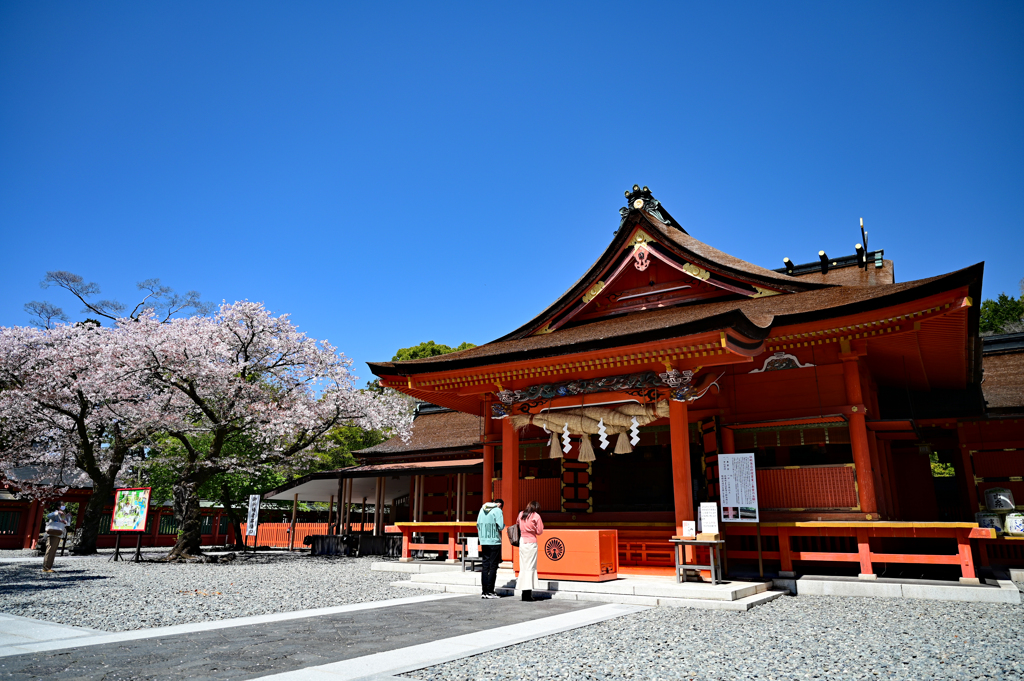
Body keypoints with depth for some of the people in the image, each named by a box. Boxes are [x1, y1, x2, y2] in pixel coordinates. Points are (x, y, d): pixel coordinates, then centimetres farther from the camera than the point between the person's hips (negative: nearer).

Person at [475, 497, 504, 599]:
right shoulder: (497, 510, -7)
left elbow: (478, 525, 15)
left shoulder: (482, 509, 13)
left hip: (484, 542, 6)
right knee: (493, 567, -1)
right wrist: (503, 525, 6)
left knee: (485, 566, 10)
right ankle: (490, 591, -1)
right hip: (494, 542, -6)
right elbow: (501, 526, -14)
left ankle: (484, 591, 11)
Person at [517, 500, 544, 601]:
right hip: (531, 543, -4)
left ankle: (525, 593, 9)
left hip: (522, 541, 4)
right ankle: (528, 594, -4)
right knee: (530, 567, -1)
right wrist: (541, 524, 13)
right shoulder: (536, 516, -4)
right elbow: (539, 532, -2)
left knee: (523, 566, 9)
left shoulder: (521, 514, 8)